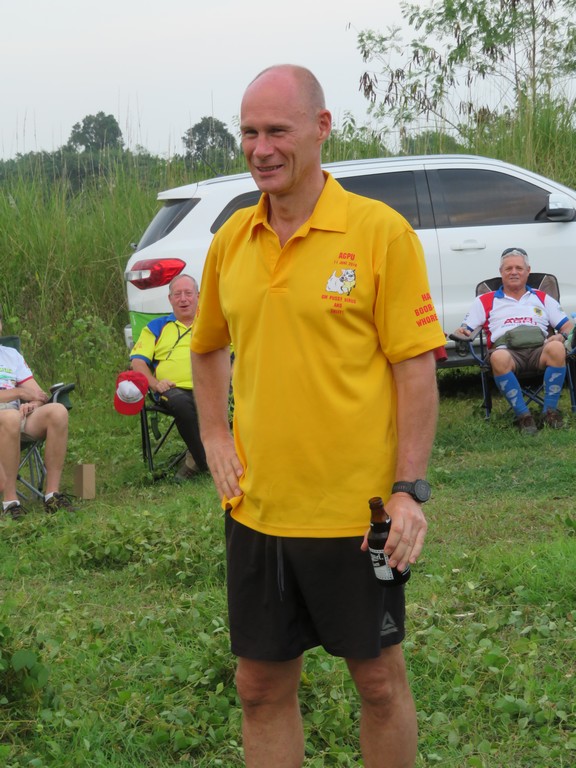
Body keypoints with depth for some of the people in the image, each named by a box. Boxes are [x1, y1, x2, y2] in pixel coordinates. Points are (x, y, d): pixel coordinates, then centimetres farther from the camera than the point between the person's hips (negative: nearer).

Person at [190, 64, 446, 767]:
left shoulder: (380, 232, -10)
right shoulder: (230, 241, 5)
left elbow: (415, 366, -10)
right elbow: (207, 347, 22)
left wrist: (409, 489, -14)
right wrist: (214, 437, 9)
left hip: (354, 511, -4)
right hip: (255, 508, 5)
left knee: (379, 679, 10)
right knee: (261, 686, 13)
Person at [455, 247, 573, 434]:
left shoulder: (542, 298, 28)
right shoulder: (485, 301, 25)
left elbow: (567, 326, 21)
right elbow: (465, 330, 18)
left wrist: (562, 336, -3)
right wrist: (461, 333, -7)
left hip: (539, 349, 1)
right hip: (506, 348, -1)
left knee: (557, 348, -36)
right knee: (499, 357, -40)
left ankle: (550, 411, -24)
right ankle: (523, 415, -31)